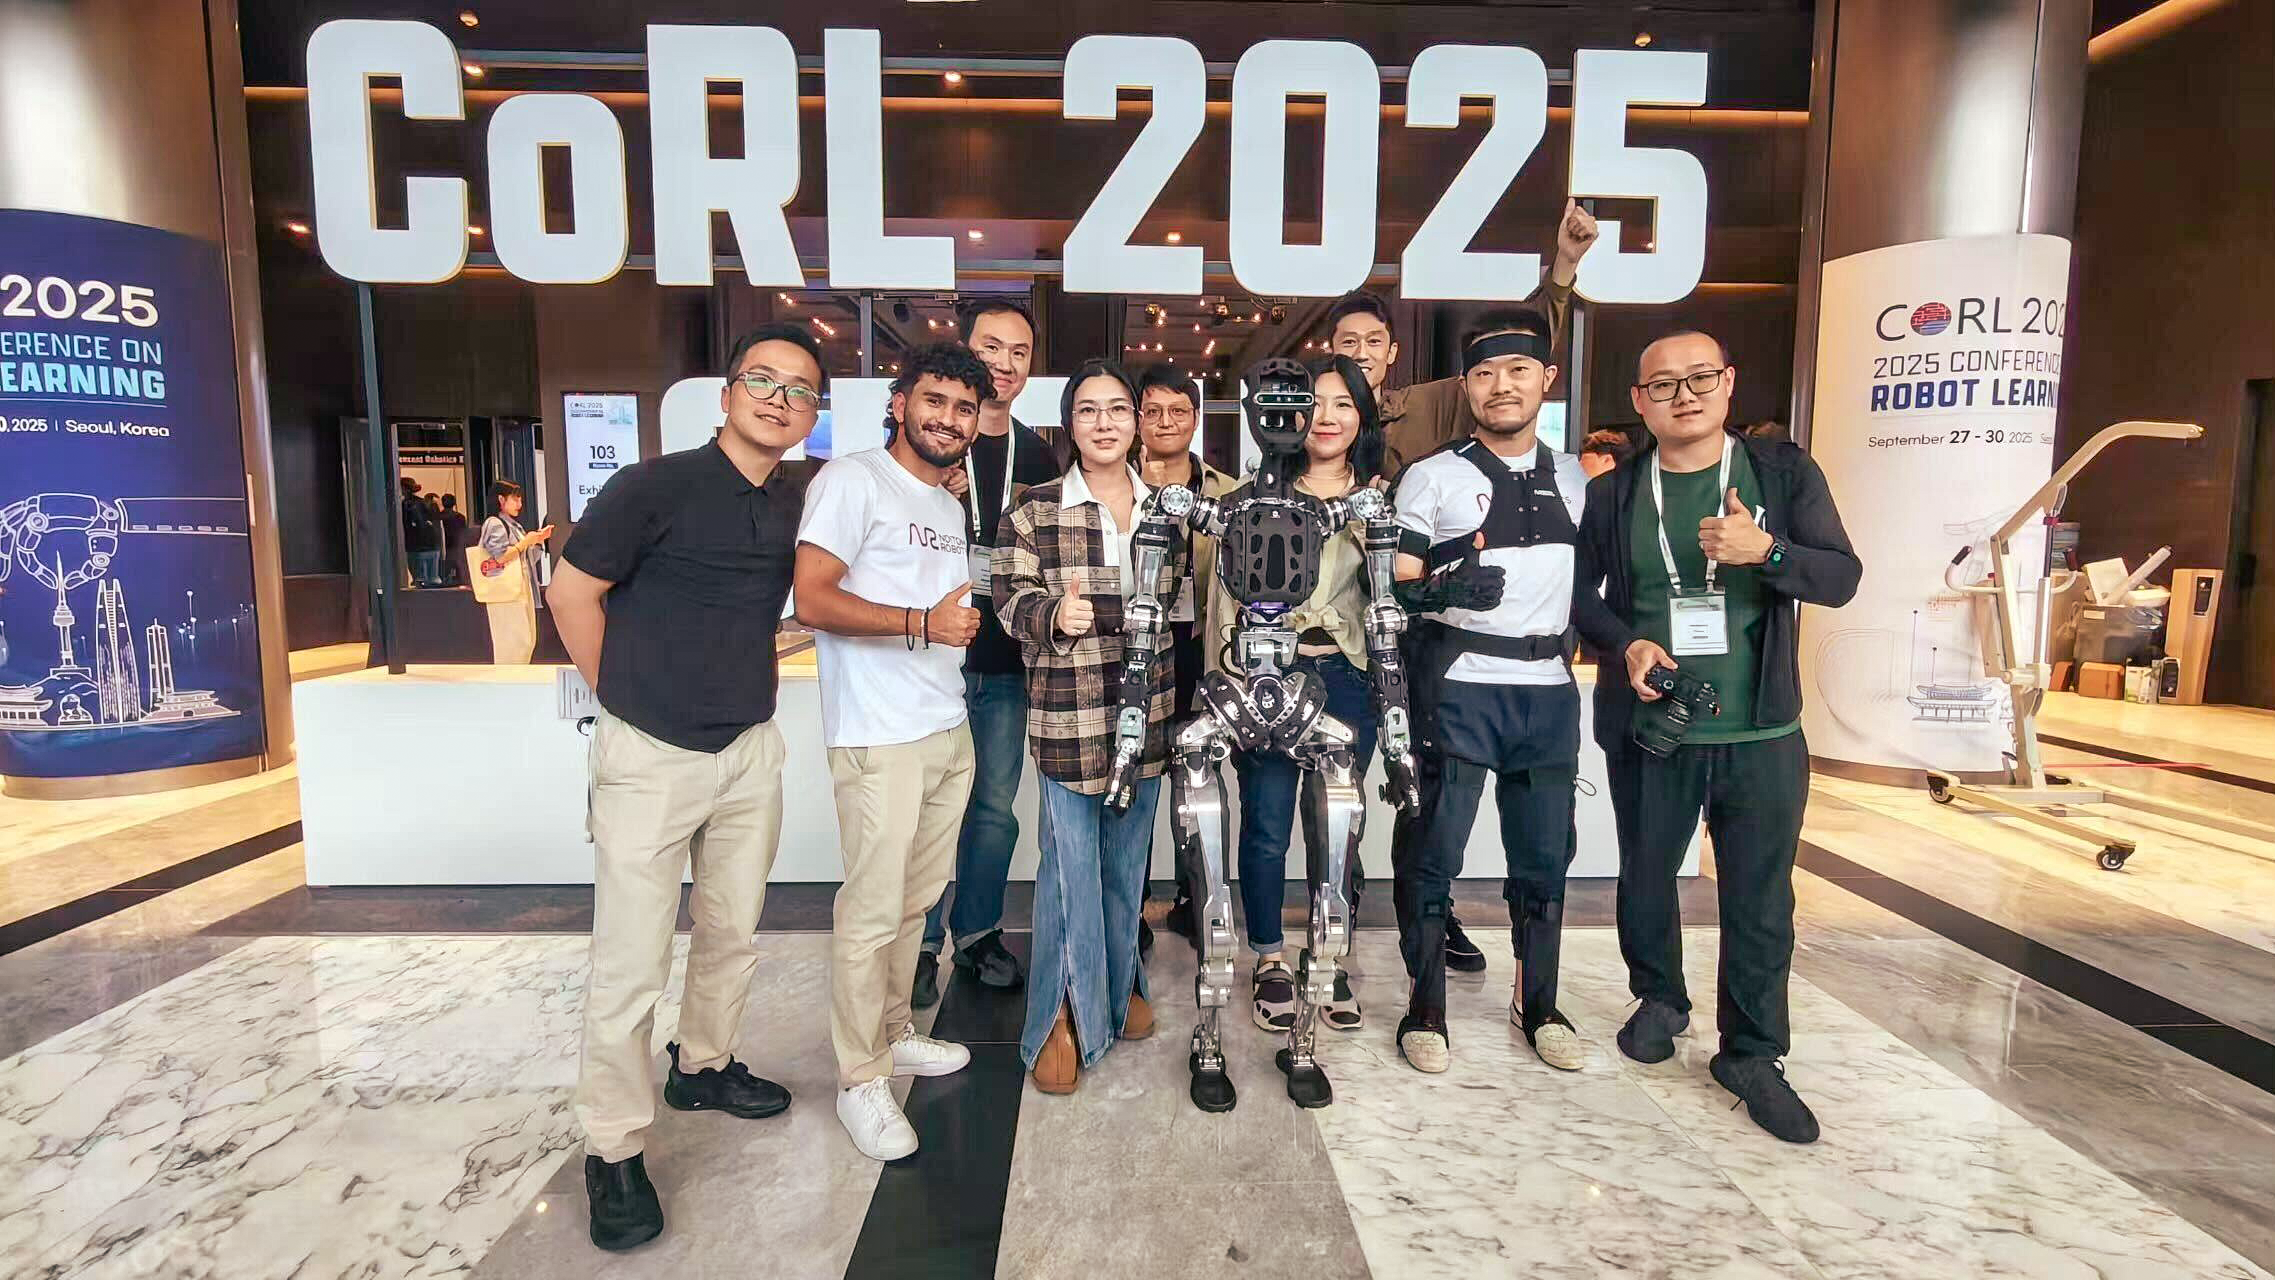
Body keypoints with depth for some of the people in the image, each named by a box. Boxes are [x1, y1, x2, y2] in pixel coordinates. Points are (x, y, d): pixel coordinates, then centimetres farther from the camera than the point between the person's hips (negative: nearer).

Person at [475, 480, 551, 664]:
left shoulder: (515, 525, 18)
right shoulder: (494, 523, -8)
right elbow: (500, 556, -19)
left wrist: (538, 538, 14)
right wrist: (526, 542, -15)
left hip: (522, 588, 9)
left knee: (527, 640, 9)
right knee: (511, 642, -11)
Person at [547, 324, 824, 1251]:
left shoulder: (795, 503, 3)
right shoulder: (654, 486, -12)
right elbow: (572, 592, -7)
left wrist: (743, 680, 12)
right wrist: (625, 697, -2)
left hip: (750, 751, 6)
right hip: (648, 757, -5)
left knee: (732, 933, 19)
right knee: (630, 965, 1)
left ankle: (702, 1067, 42)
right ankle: (612, 1151, 18)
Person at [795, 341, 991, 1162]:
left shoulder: (950, 507, 19)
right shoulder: (854, 480, -7)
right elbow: (812, 600, -16)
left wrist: (966, 620, 9)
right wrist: (922, 623, -21)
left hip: (948, 730, 8)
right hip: (880, 737, -8)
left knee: (918, 898, 16)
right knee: (872, 911, -2)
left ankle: (892, 1034, 33)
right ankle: (860, 1080, 13)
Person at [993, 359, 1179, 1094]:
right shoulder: (1036, 512, -4)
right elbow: (1011, 600, -6)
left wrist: (1182, 695, 15)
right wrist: (1055, 614, -26)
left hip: (1147, 714, 4)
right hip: (1068, 718, -4)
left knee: (1128, 859, 16)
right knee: (1070, 864, -1)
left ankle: (1118, 987, 35)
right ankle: (1064, 1018, 15)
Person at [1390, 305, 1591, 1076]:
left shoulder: (1576, 480, 13)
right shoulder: (1431, 477, 0)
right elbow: (1397, 591, -4)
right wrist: (1441, 589, -24)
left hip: (1550, 690, 4)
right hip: (1459, 688, -3)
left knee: (1544, 855, 10)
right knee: (1434, 851, 0)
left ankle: (1538, 1005, 27)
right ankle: (1426, 1008, 15)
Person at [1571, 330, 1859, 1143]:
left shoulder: (1785, 472, 1)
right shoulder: (1613, 493, 2)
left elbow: (1842, 578, -3)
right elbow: (1578, 594, 5)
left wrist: (1765, 550, -22)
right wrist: (1626, 643, -13)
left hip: (1761, 732, 0)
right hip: (1648, 728, 1)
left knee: (1760, 897, 6)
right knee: (1646, 876, 15)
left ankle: (1751, 1053, 23)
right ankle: (1660, 1000, 40)